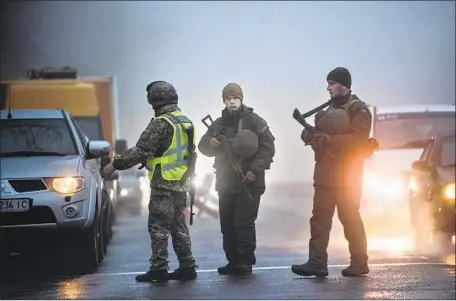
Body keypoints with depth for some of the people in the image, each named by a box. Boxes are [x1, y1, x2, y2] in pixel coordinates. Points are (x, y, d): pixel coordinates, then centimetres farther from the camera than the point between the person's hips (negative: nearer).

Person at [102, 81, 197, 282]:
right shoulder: (186, 122, 12)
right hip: (181, 183, 8)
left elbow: (141, 150, -19)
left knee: (158, 227, -4)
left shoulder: (161, 124, -15)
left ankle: (158, 269, -4)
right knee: (178, 226, 13)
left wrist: (115, 165, -12)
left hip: (163, 184, -8)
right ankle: (187, 267, 14)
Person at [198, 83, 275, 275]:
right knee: (227, 224, 8)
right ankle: (233, 261, 16)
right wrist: (210, 143, -9)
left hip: (248, 182, -6)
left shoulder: (253, 120, -5)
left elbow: (268, 146, -10)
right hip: (225, 182, 6)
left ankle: (245, 262, -4)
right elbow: (203, 146, 15)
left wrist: (255, 169, -17)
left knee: (245, 223, -8)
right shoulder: (219, 124, 12)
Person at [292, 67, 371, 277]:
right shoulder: (329, 110, 21)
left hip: (346, 175, -8)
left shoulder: (358, 110, -6)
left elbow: (357, 139, -19)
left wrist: (330, 140, -28)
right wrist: (310, 135, -5)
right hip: (324, 174, 8)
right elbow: (315, 134, 19)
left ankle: (359, 263, 7)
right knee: (320, 218, 1)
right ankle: (317, 262, -1)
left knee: (350, 218, -2)